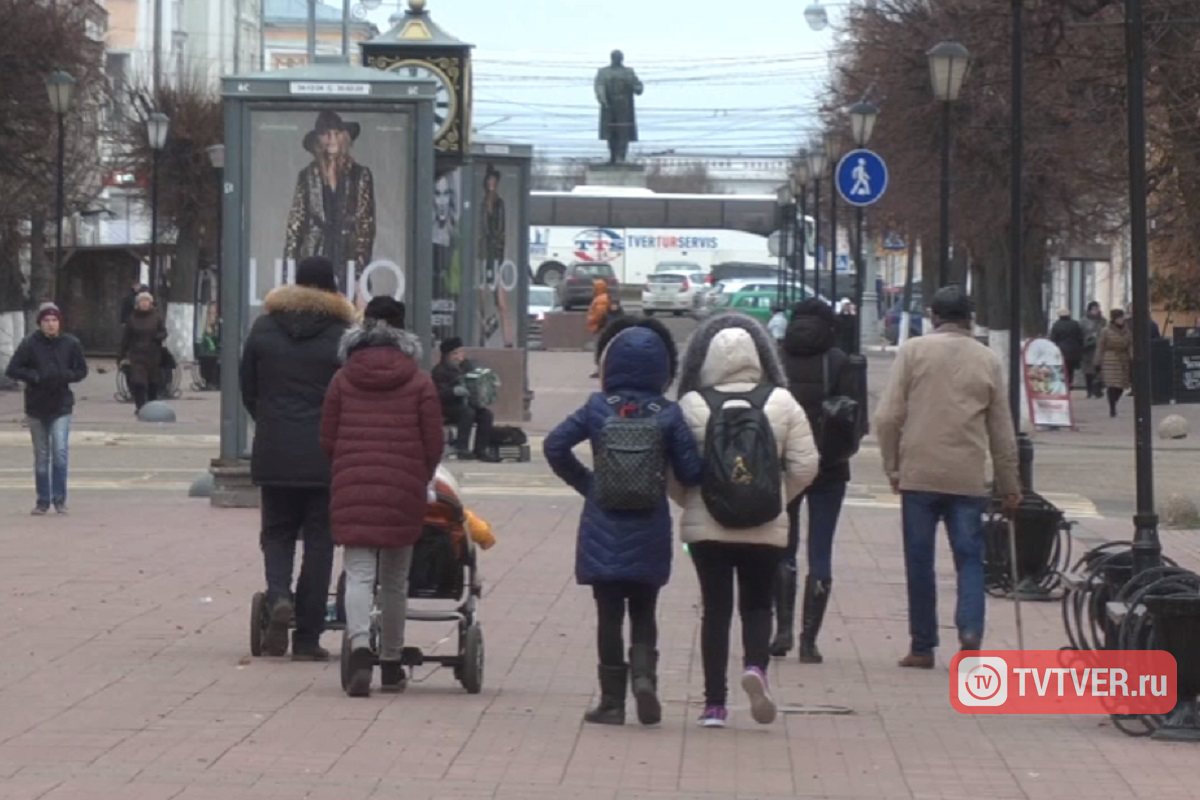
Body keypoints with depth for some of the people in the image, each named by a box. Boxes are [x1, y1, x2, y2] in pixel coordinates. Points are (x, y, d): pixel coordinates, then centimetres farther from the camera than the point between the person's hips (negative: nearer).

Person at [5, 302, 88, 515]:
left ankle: (59, 499, -5)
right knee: (41, 456, 10)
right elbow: (12, 370, -6)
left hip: (61, 407, -1)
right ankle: (43, 501, 19)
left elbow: (81, 371, 7)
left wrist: (65, 376, -12)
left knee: (60, 451, -15)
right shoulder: (30, 344, -7)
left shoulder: (70, 343, -3)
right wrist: (35, 376, -17)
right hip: (36, 407, 1)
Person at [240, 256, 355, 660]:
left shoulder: (263, 328, 3)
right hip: (326, 454, -2)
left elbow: (247, 390, 9)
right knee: (318, 539, 5)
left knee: (277, 531, 16)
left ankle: (278, 596, -13)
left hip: (274, 452, 2)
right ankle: (307, 638, 5)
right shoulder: (342, 335, -6)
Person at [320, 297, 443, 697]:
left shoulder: (343, 379, 5)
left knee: (358, 574, -3)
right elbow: (433, 444, 1)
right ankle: (391, 664, 19)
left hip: (352, 489, 0)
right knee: (395, 580, 11)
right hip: (402, 492, 0)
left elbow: (327, 439, 7)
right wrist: (420, 481, 18)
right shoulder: (418, 382, 2)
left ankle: (360, 649, -27)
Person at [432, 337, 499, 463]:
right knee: (467, 412, -34)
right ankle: (461, 449, -33)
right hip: (448, 407, -6)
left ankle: (481, 450, -16)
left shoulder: (465, 365, 12)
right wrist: (455, 391, -39)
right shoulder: (439, 371, -9)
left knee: (486, 413, -19)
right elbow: (440, 393, -20)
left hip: (466, 403, 6)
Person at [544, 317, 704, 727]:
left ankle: (612, 701, 7)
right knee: (643, 614, 14)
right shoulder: (669, 415, -7)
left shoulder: (598, 409, -5)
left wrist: (583, 481, 6)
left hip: (603, 533, 0)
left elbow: (555, 446, -7)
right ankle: (644, 673, -10)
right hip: (649, 537, 0)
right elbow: (690, 471, -8)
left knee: (609, 616, 7)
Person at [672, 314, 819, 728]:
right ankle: (755, 666, -12)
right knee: (757, 605, 15)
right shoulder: (782, 403, -3)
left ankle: (715, 702, 6)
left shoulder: (691, 406, -8)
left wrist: (692, 501, 10)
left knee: (716, 608, 8)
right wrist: (776, 498, 12)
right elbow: (805, 466, -4)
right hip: (766, 528, 1)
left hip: (705, 527, -1)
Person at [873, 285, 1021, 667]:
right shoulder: (988, 360, 6)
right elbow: (1002, 433, 10)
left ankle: (923, 646, 10)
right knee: (970, 557, 8)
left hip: (919, 474, -1)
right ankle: (970, 629, -13)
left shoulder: (913, 351, -1)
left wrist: (892, 467, 5)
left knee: (920, 561, 6)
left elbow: (887, 417, -5)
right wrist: (1010, 488, 17)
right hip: (968, 478, 1)